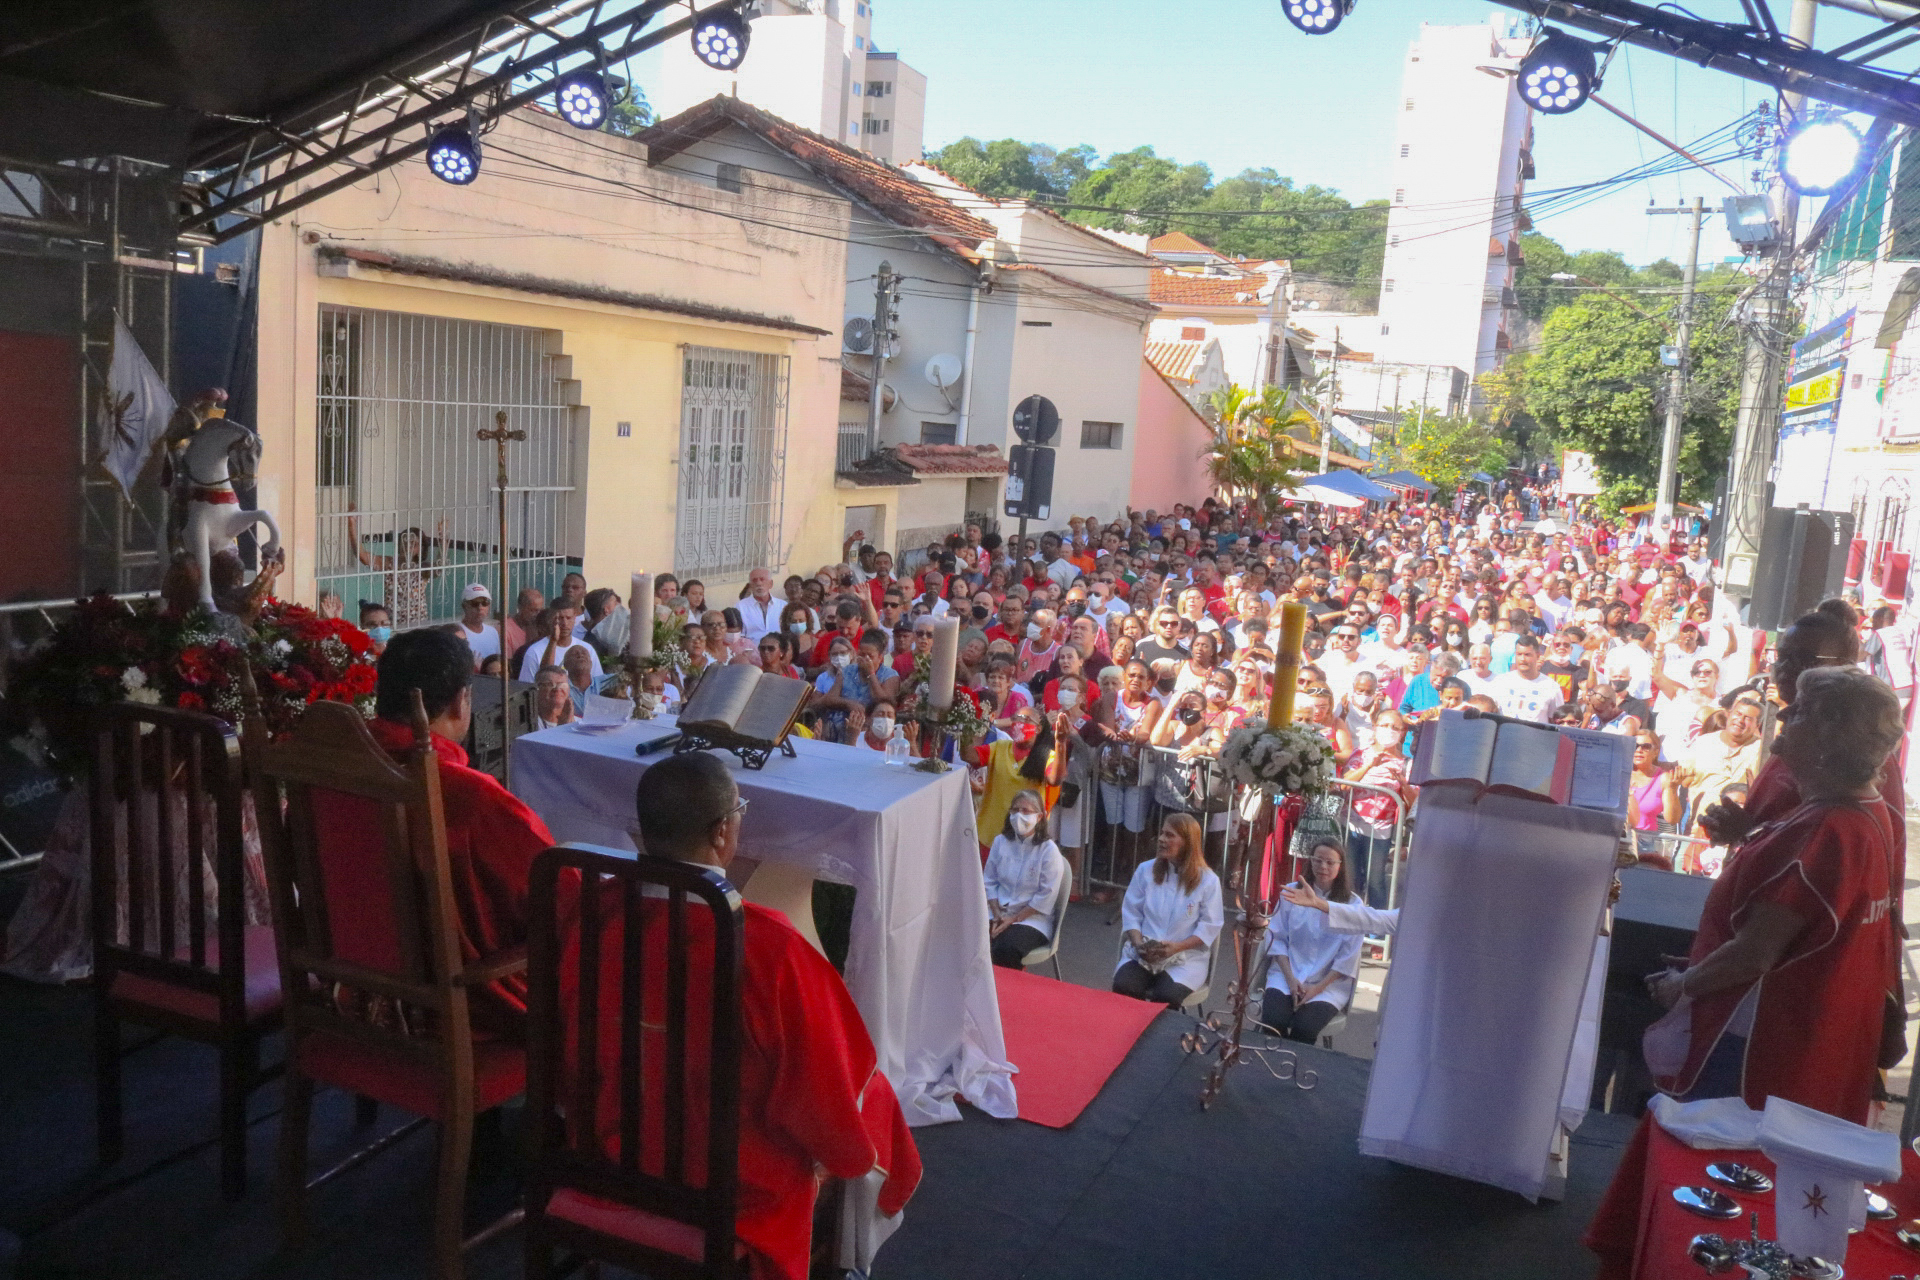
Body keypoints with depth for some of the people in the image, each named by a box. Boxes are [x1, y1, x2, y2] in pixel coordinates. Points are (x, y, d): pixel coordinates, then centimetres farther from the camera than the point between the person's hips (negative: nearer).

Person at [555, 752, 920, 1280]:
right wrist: (850, 1151, 2)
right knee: (871, 1096, 24)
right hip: (735, 1187, -4)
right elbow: (825, 1093, -20)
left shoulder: (590, 913, -20)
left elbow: (566, 1062, -3)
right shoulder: (767, 946, -33)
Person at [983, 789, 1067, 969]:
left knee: (1006, 950, -32)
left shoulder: (1048, 850, -6)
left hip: (1032, 919, -4)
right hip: (998, 913, 4)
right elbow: (989, 882, 9)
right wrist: (997, 915, -5)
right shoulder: (1000, 842, 8)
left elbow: (1046, 897, -9)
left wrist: (1013, 919, -11)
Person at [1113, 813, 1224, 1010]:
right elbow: (1130, 913, 7)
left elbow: (1210, 926, -4)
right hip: (1142, 953, 2)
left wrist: (1176, 947, -16)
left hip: (1186, 958, -2)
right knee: (1123, 988, -27)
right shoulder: (1145, 870, 6)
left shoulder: (1207, 880, -3)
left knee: (1166, 997, -31)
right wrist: (1139, 943, -11)